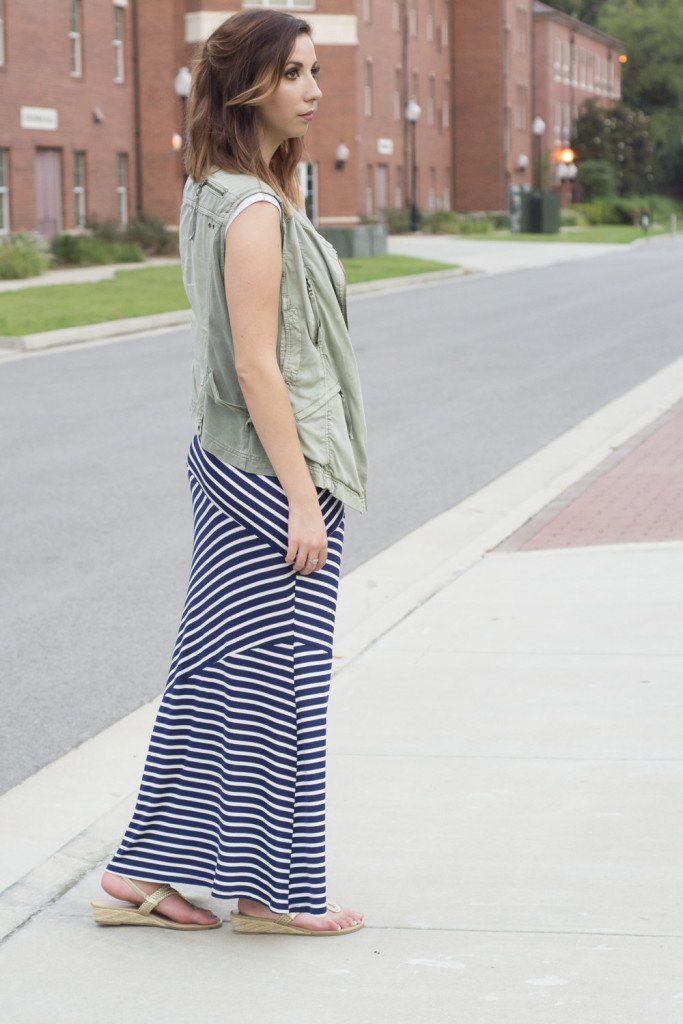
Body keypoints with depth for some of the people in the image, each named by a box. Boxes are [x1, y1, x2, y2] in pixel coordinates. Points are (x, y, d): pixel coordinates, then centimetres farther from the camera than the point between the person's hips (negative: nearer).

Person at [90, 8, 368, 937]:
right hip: (270, 470, -10)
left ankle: (142, 876, 18)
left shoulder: (217, 194, 13)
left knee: (216, 672, 12)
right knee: (278, 677, 0)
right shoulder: (254, 208, -17)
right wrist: (303, 500, -19)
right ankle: (271, 891, 11)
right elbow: (257, 366, -20)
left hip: (229, 465, 10)